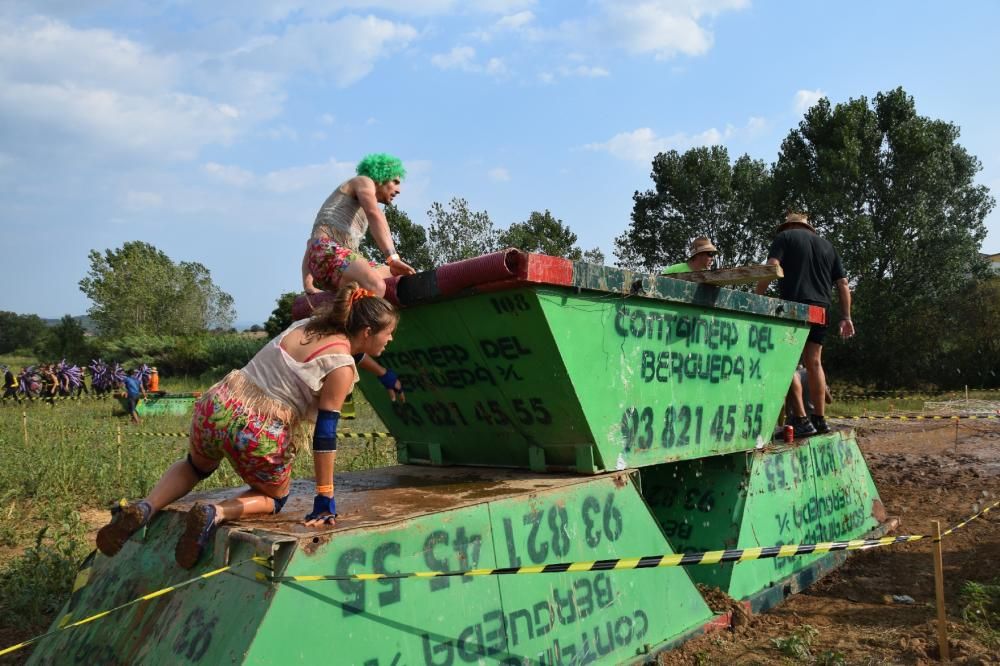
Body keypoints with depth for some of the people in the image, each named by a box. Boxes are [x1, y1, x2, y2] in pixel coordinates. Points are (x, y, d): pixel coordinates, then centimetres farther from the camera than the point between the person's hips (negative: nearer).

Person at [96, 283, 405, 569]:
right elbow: (324, 434, -10)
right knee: (273, 499, 26)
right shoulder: (341, 369, -9)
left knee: (195, 467, 37)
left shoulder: (307, 324, 12)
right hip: (260, 435, -6)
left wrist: (386, 375, 44)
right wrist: (325, 500, -4)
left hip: (218, 406, 6)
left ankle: (145, 508, 11)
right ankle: (216, 513, -4)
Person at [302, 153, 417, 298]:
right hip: (329, 251, -9)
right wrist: (393, 257, -24)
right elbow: (374, 214, -13)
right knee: (376, 286, -36)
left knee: (405, 277, 4)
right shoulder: (364, 181, 11)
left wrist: (308, 286, 20)